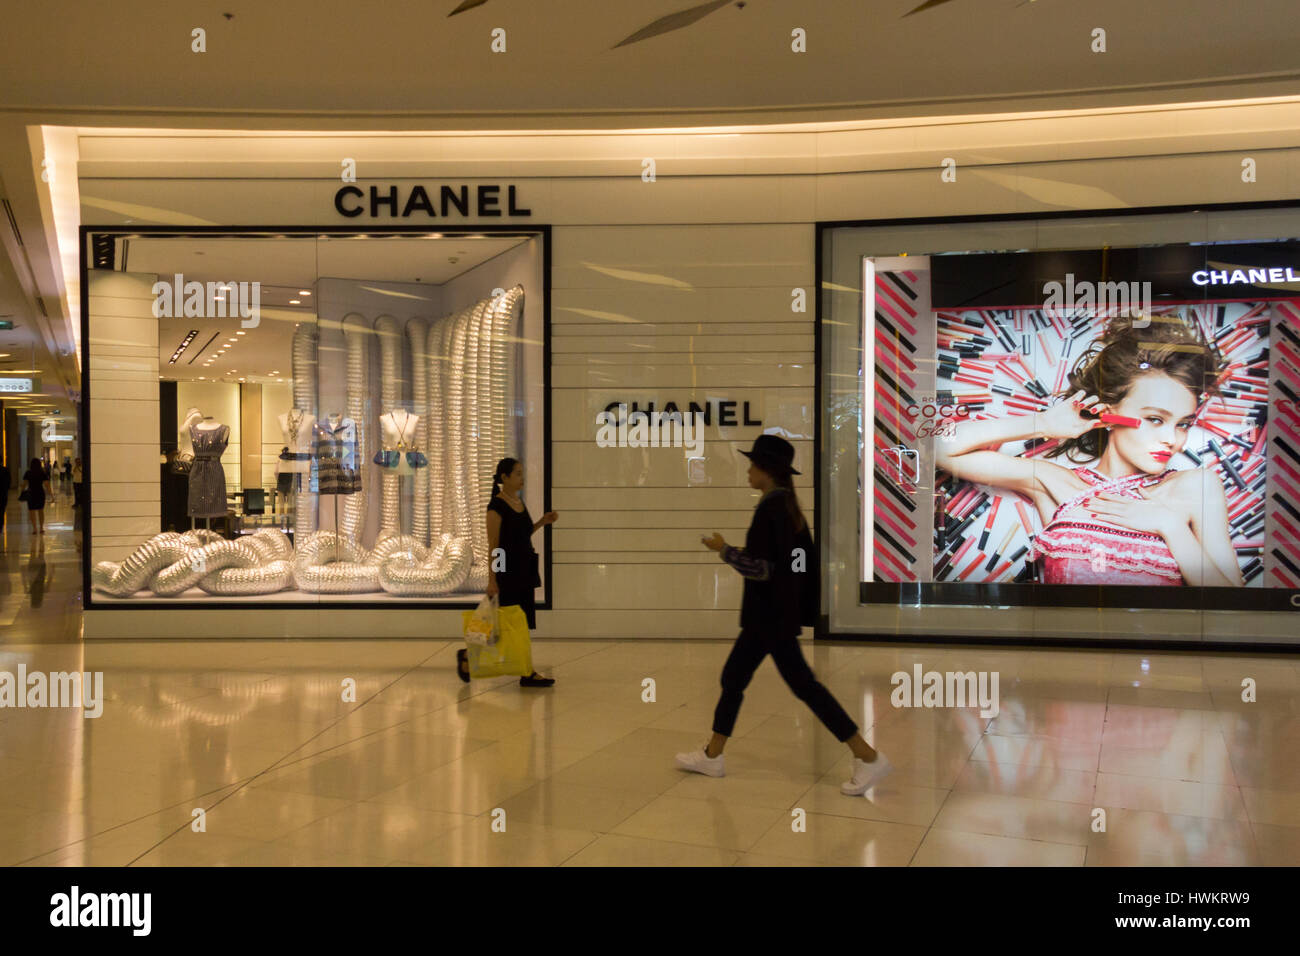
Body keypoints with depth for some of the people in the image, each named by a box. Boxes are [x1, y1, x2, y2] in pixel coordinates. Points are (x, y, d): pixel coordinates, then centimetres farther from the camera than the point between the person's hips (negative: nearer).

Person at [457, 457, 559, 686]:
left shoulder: (519, 502, 11)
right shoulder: (496, 505, -13)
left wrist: (543, 522, 7)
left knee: (524, 621, 7)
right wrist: (491, 579, -18)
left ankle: (526, 673, 11)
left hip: (525, 569, 8)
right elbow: (493, 545, -16)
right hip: (507, 570, -8)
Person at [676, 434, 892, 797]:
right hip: (770, 614, 10)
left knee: (803, 685, -4)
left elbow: (764, 568, -24)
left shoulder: (770, 509, -19)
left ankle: (868, 757, 2)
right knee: (733, 678, 15)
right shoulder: (787, 506, 10)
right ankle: (711, 755, 26)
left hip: (771, 615, -10)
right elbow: (805, 559, 15)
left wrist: (724, 550, -15)